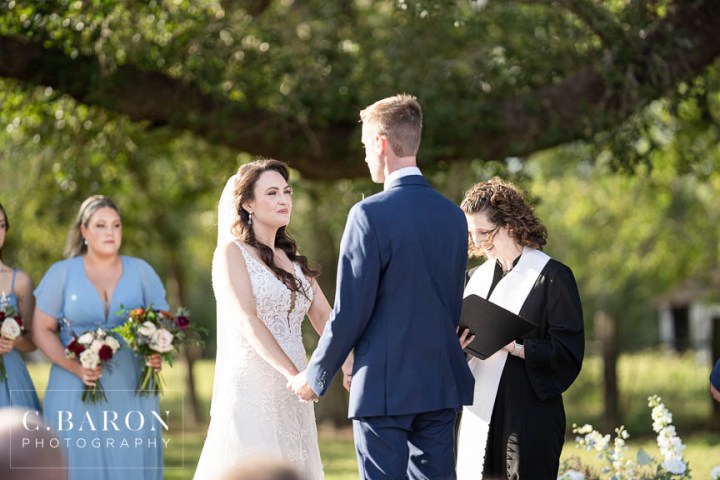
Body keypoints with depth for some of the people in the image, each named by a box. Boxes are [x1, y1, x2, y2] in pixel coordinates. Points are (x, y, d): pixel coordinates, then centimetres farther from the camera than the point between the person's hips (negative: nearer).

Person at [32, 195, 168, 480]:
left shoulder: (141, 272, 8)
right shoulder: (61, 273, 4)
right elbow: (41, 330, 2)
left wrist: (158, 355, -15)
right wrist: (76, 368, -14)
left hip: (131, 393, 1)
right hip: (76, 394, -1)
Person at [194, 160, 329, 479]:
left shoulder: (293, 260, 17)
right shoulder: (232, 252, -3)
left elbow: (323, 315, 6)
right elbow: (247, 321, -15)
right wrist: (294, 373, -26)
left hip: (291, 398, 6)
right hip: (251, 391, -6)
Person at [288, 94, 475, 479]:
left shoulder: (371, 215, -13)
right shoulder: (453, 215, 7)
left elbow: (350, 312, -12)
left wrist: (316, 376, 0)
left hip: (384, 388, -6)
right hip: (441, 384, 6)